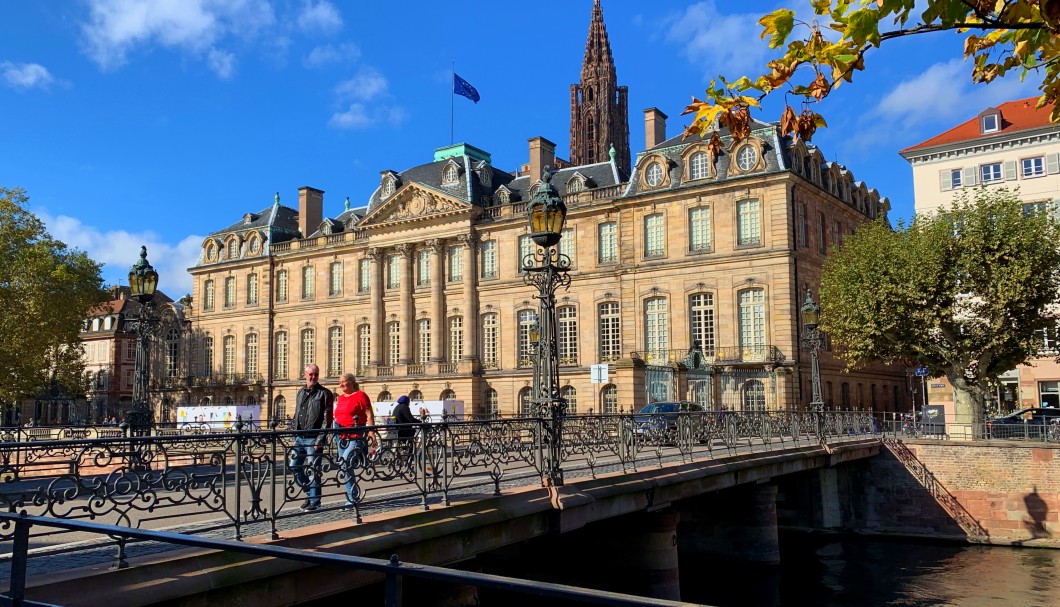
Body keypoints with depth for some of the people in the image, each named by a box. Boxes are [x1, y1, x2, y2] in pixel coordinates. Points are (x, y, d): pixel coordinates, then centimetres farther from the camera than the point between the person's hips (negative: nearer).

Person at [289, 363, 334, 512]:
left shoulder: (325, 394, -5)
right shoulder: (300, 393, 15)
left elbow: (327, 419, -10)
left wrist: (320, 439, -16)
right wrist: (294, 435, 14)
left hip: (313, 438, -6)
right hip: (299, 437, 7)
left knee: (312, 470, -3)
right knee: (294, 467, 7)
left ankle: (315, 501, 7)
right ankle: (310, 493, 24)